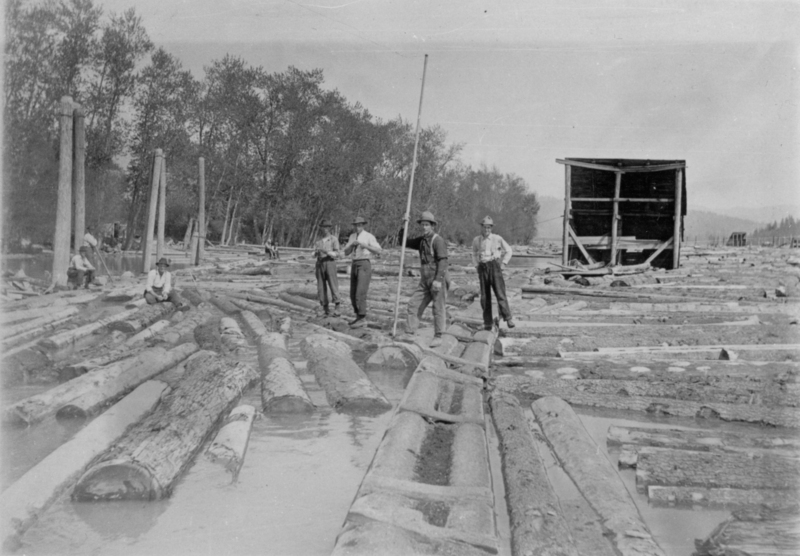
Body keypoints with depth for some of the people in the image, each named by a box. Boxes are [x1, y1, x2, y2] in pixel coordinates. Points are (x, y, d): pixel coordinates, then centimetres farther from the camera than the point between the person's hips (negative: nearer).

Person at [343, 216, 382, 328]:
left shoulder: (369, 236, -5)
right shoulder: (352, 236, 15)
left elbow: (378, 251, -16)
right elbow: (346, 252, 12)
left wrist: (364, 245, -24)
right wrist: (352, 244, -9)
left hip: (365, 265, -8)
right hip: (354, 265, 8)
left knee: (360, 293, -15)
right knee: (353, 294, 9)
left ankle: (362, 319, -12)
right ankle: (359, 317, 21)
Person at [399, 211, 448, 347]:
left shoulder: (438, 240, -12)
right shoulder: (421, 240, 12)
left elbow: (443, 261, -19)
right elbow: (404, 241, 17)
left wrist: (438, 280, -27)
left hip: (438, 280, -8)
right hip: (425, 280, 8)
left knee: (438, 308, -2)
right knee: (414, 304, 3)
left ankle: (438, 337, 7)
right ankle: (409, 333, 7)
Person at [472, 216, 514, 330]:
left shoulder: (497, 238, 0)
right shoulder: (476, 241, 7)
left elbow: (508, 250, 9)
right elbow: (474, 254, 24)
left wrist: (503, 264, 1)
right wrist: (476, 266, 11)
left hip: (494, 266, -2)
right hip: (482, 268, 3)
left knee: (500, 292, -13)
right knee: (485, 296, 1)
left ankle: (508, 318, -14)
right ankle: (487, 322, 6)